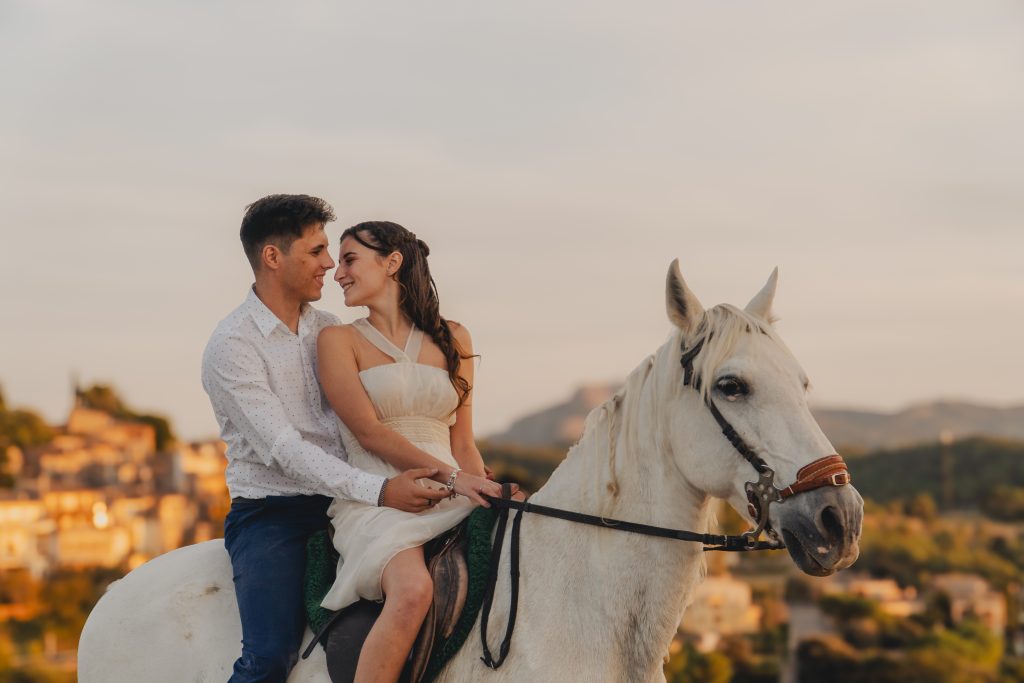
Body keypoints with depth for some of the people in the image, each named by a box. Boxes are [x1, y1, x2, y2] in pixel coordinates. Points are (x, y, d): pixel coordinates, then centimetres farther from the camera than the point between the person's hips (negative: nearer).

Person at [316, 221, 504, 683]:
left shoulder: (453, 339, 18)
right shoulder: (339, 340, 7)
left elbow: (462, 443, 17)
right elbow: (370, 433, -5)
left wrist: (490, 496, -1)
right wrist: (453, 477, -14)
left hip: (450, 504, 4)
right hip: (376, 502, -4)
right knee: (412, 590, -34)